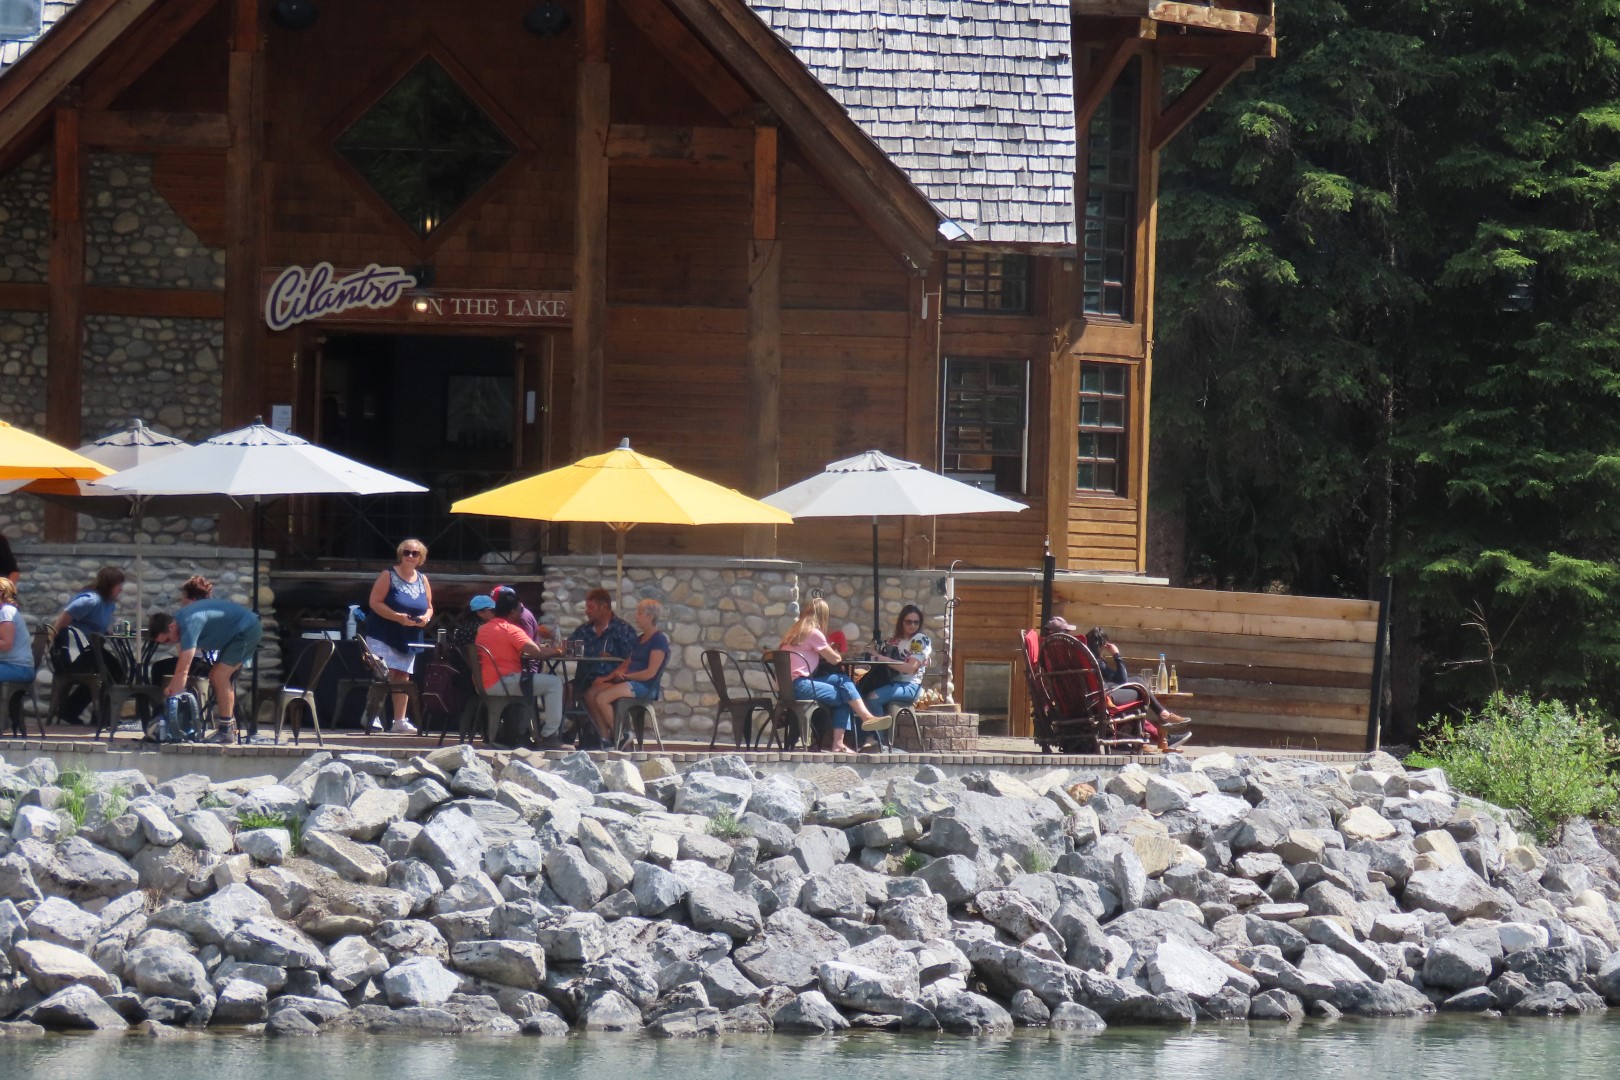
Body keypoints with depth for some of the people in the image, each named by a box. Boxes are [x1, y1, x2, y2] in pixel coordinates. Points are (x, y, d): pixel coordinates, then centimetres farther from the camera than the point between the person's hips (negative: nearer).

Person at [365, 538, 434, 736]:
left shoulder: (422, 580, 11)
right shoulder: (389, 576, -7)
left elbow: (429, 607, 17)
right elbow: (374, 602, -13)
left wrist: (426, 617, -7)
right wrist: (398, 617, -22)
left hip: (408, 638, 6)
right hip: (383, 635, -6)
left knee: (402, 678, 6)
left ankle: (399, 720, 10)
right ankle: (373, 716, -10)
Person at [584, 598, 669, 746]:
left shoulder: (659, 640, -8)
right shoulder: (639, 639, 20)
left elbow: (650, 673, -15)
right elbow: (627, 664, 20)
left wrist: (625, 676, -12)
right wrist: (607, 678, 6)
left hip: (646, 687, -9)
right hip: (630, 683, 9)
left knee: (601, 699, -26)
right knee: (590, 694, -8)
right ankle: (604, 737, -12)